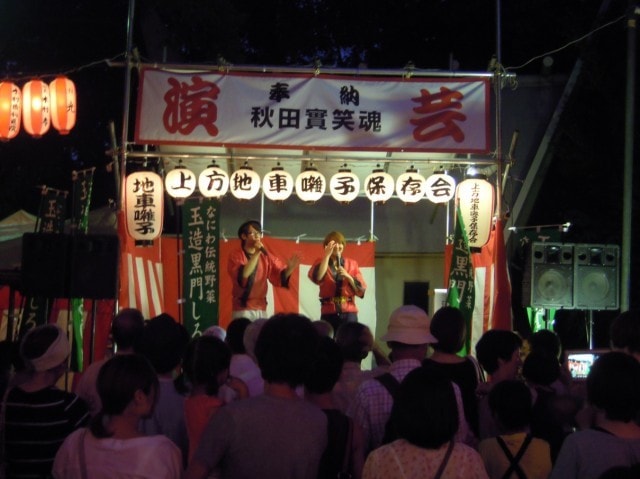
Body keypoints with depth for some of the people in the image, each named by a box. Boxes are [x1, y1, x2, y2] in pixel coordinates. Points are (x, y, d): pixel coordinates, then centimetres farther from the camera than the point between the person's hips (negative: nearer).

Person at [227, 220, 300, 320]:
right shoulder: (236, 256, -3)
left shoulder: (266, 256, 9)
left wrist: (289, 269, -16)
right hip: (242, 309, -4)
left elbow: (280, 277, 4)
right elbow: (243, 275, -21)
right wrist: (256, 253, -20)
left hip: (261, 309, 4)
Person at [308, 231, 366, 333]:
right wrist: (327, 255, -16)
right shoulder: (321, 262, 6)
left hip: (349, 314, 1)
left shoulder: (352, 264, 10)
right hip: (329, 314, -1)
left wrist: (347, 276, -11)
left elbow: (361, 290, 3)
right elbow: (317, 278, -17)